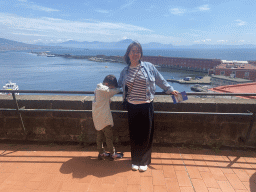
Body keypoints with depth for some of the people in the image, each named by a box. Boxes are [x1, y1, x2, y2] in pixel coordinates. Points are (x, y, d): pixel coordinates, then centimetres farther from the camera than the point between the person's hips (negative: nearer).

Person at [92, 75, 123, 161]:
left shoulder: (98, 88, 9)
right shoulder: (104, 90, -20)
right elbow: (116, 90, -16)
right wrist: (120, 88, 2)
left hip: (97, 118, 9)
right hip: (104, 119, -9)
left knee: (99, 136, 16)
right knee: (109, 136, 6)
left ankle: (101, 153, 28)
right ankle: (112, 154, 20)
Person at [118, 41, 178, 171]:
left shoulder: (149, 67, 2)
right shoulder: (125, 71, 9)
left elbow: (160, 80, 12)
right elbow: (119, 86, 26)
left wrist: (170, 90, 16)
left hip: (146, 106, -1)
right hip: (132, 107, 2)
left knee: (146, 134, 6)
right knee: (134, 135, 9)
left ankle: (144, 161, 27)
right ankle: (135, 161, 29)